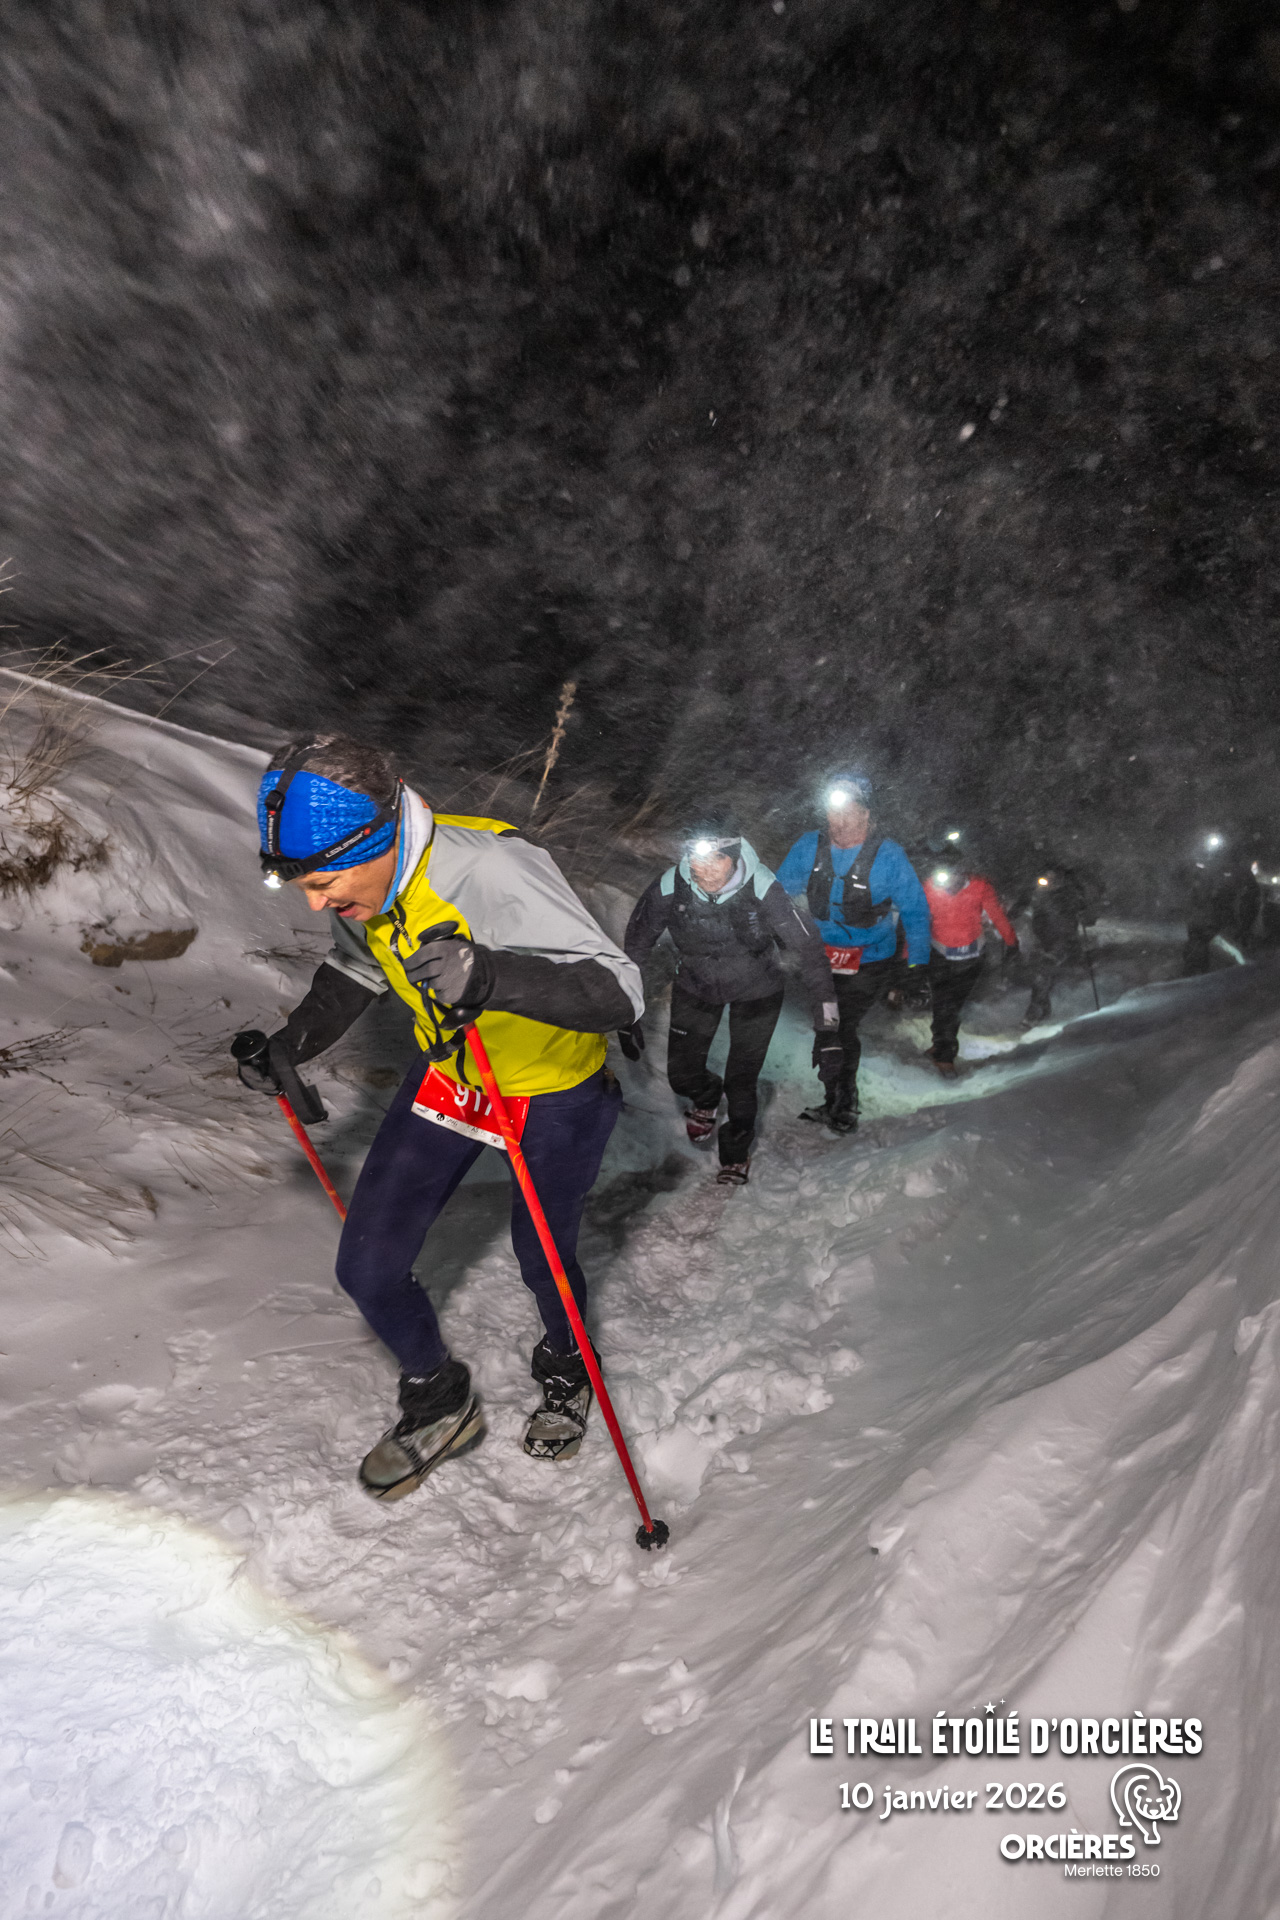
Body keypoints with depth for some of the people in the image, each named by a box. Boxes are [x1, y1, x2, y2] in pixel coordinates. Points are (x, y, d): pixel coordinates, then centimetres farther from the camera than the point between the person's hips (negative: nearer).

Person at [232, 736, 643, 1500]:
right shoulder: (359, 888, -14)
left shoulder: (494, 871, -36)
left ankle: (566, 1370, 52)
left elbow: (621, 992, -40)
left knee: (544, 1261, 15)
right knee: (367, 1267, 4)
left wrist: (490, 976, -55)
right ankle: (441, 1402, 34)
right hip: (447, 1076, 6)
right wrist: (290, 1048, -1)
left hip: (555, 1091, -5)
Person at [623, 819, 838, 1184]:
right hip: (695, 986, 2)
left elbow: (810, 951, -26)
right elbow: (636, 947, -9)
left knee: (742, 1083, 0)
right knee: (682, 1076, 4)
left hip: (755, 992, -2)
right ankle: (707, 1097, 44)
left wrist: (827, 1030, -28)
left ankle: (736, 1150, 33)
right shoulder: (669, 887, -26)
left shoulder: (763, 890, -32)